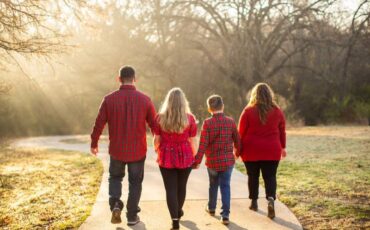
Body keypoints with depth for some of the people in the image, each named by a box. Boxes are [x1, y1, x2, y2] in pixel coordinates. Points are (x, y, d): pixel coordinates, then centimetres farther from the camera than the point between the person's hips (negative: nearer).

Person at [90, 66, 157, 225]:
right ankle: (132, 216, 19)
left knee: (115, 177, 22)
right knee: (135, 182, 15)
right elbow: (154, 124, -3)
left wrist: (94, 143, 12)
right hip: (138, 150, 0)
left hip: (116, 150, 0)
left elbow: (99, 124, -4)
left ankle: (115, 204, 1)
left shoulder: (109, 99, -8)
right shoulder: (144, 99, -8)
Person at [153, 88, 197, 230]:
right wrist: (195, 157, 13)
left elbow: (157, 140, 0)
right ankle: (178, 211, 41)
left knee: (170, 188, 4)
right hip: (185, 157, 1)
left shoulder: (160, 118, -5)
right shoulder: (189, 118, -6)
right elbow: (192, 141, -3)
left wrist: (157, 151, 21)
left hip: (166, 158, -1)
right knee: (181, 186, 20)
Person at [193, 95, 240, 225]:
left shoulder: (207, 123, -12)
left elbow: (203, 144, -15)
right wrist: (237, 152, 25)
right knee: (225, 186, 6)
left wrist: (197, 161, -9)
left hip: (212, 161, 0)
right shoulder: (230, 121, -5)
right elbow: (237, 140, 5)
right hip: (228, 160, 1)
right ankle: (225, 215, -2)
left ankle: (211, 208, 39)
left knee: (213, 185, 21)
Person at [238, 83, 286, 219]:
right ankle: (271, 199, -19)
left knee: (253, 176, 14)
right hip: (271, 150, 1)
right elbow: (282, 131, 8)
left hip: (251, 150, -1)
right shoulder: (277, 111, 1)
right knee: (270, 176, 4)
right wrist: (282, 147, 20)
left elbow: (241, 132, -3)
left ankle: (254, 202, 22)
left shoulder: (248, 111, -6)